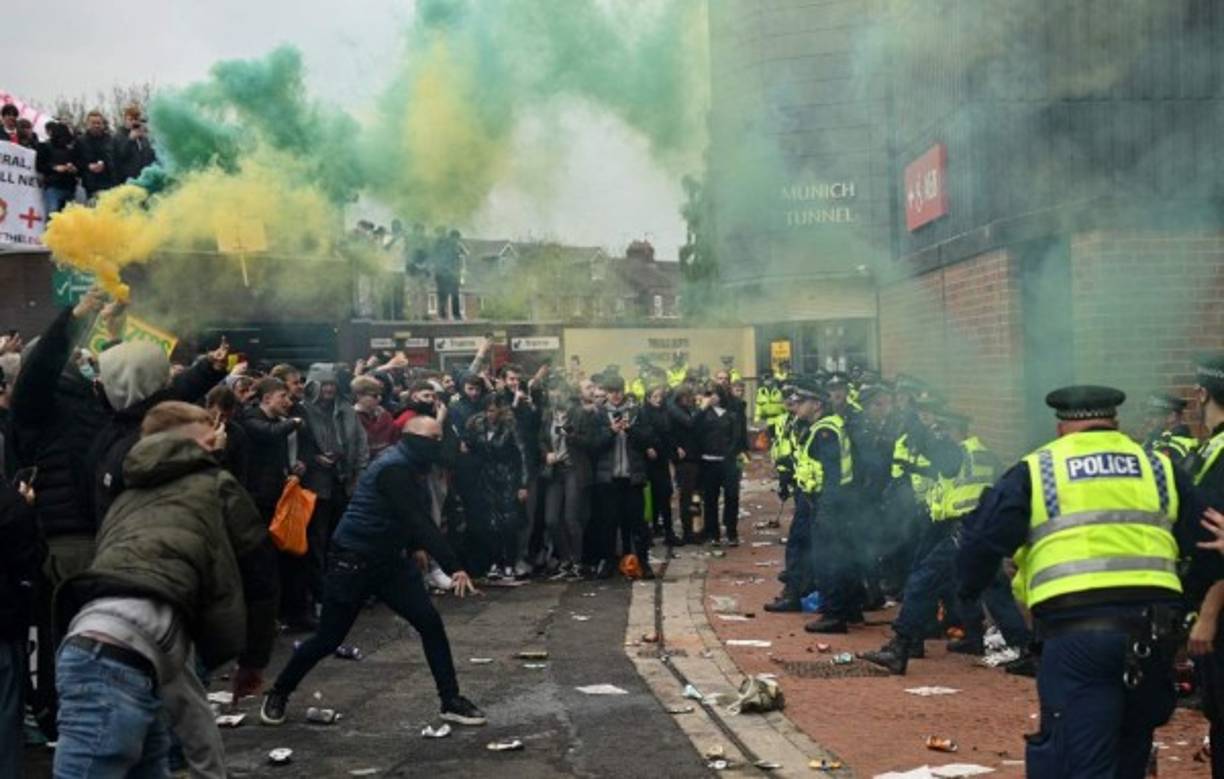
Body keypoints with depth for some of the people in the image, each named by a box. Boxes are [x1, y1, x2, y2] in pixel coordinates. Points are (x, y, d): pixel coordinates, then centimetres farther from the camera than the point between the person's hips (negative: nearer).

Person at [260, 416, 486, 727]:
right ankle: (278, 694, 24)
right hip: (353, 562, -8)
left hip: (390, 561, 8)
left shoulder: (410, 468, 5)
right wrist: (454, 567, -35)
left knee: (431, 623, -4)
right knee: (328, 639, 2)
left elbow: (417, 524, 14)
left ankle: (451, 701, 3)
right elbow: (420, 524, -32)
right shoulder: (394, 470, -25)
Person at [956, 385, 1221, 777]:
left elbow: (982, 541, 0)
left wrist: (969, 591, 16)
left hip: (1076, 626, -3)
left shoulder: (1033, 470, 7)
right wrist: (1191, 592, 29)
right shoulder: (1160, 468, 16)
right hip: (1155, 624, 4)